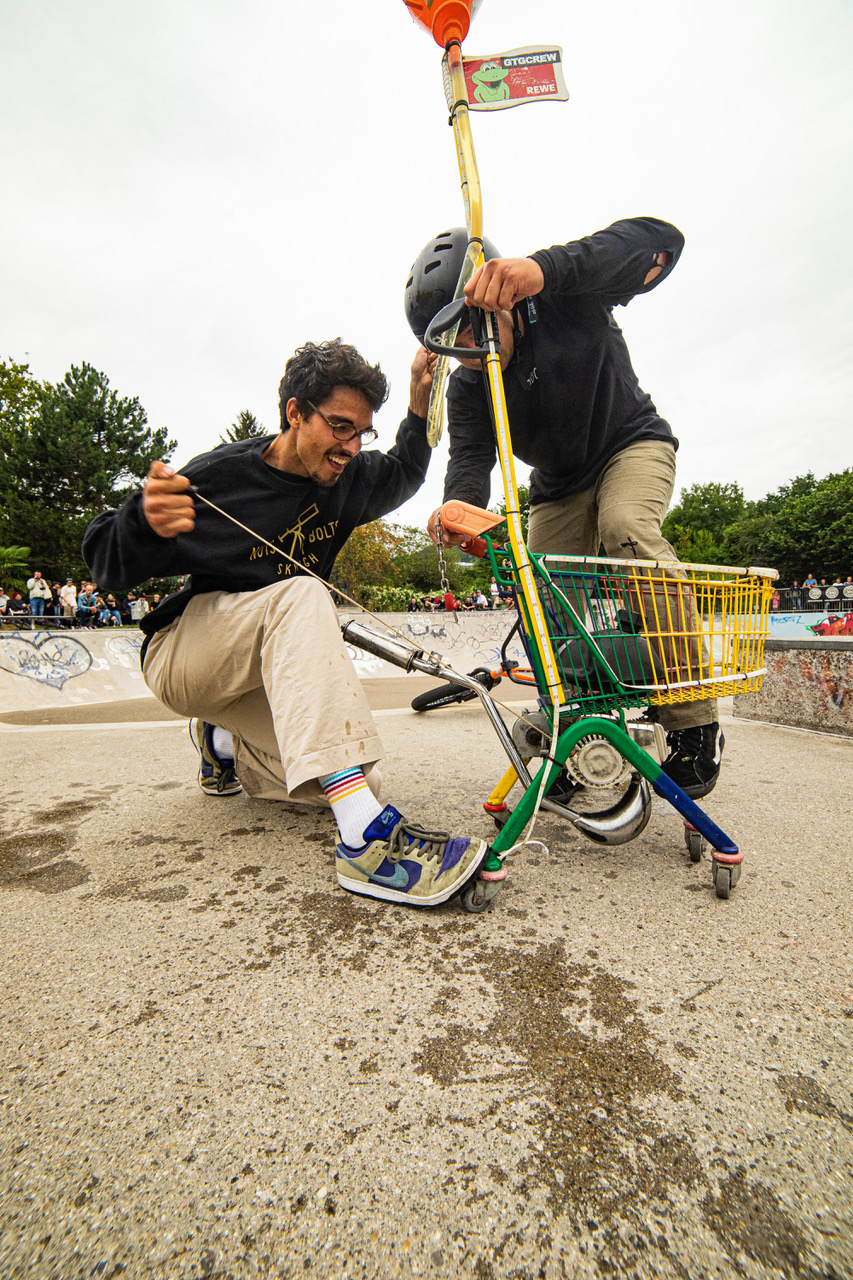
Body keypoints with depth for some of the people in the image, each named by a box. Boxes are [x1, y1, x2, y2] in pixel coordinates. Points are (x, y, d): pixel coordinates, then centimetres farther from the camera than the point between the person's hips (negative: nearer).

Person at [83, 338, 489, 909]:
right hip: (185, 652, -5)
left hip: (267, 673, 6)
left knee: (363, 782, -11)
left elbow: (402, 475, 21)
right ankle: (366, 837, -46)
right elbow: (108, 567, -17)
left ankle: (224, 743, 17)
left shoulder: (346, 477, -1)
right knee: (302, 594, -37)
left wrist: (420, 401, 4)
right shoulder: (220, 477, -18)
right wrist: (145, 520, -40)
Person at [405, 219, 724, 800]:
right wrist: (459, 506, -49)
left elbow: (660, 240, -33)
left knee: (627, 529, -36)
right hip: (559, 486, 4)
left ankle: (696, 724, -28)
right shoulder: (467, 389, -10)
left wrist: (545, 267, -50)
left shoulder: (567, 295, -19)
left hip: (632, 444, -4)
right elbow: (470, 454, -24)